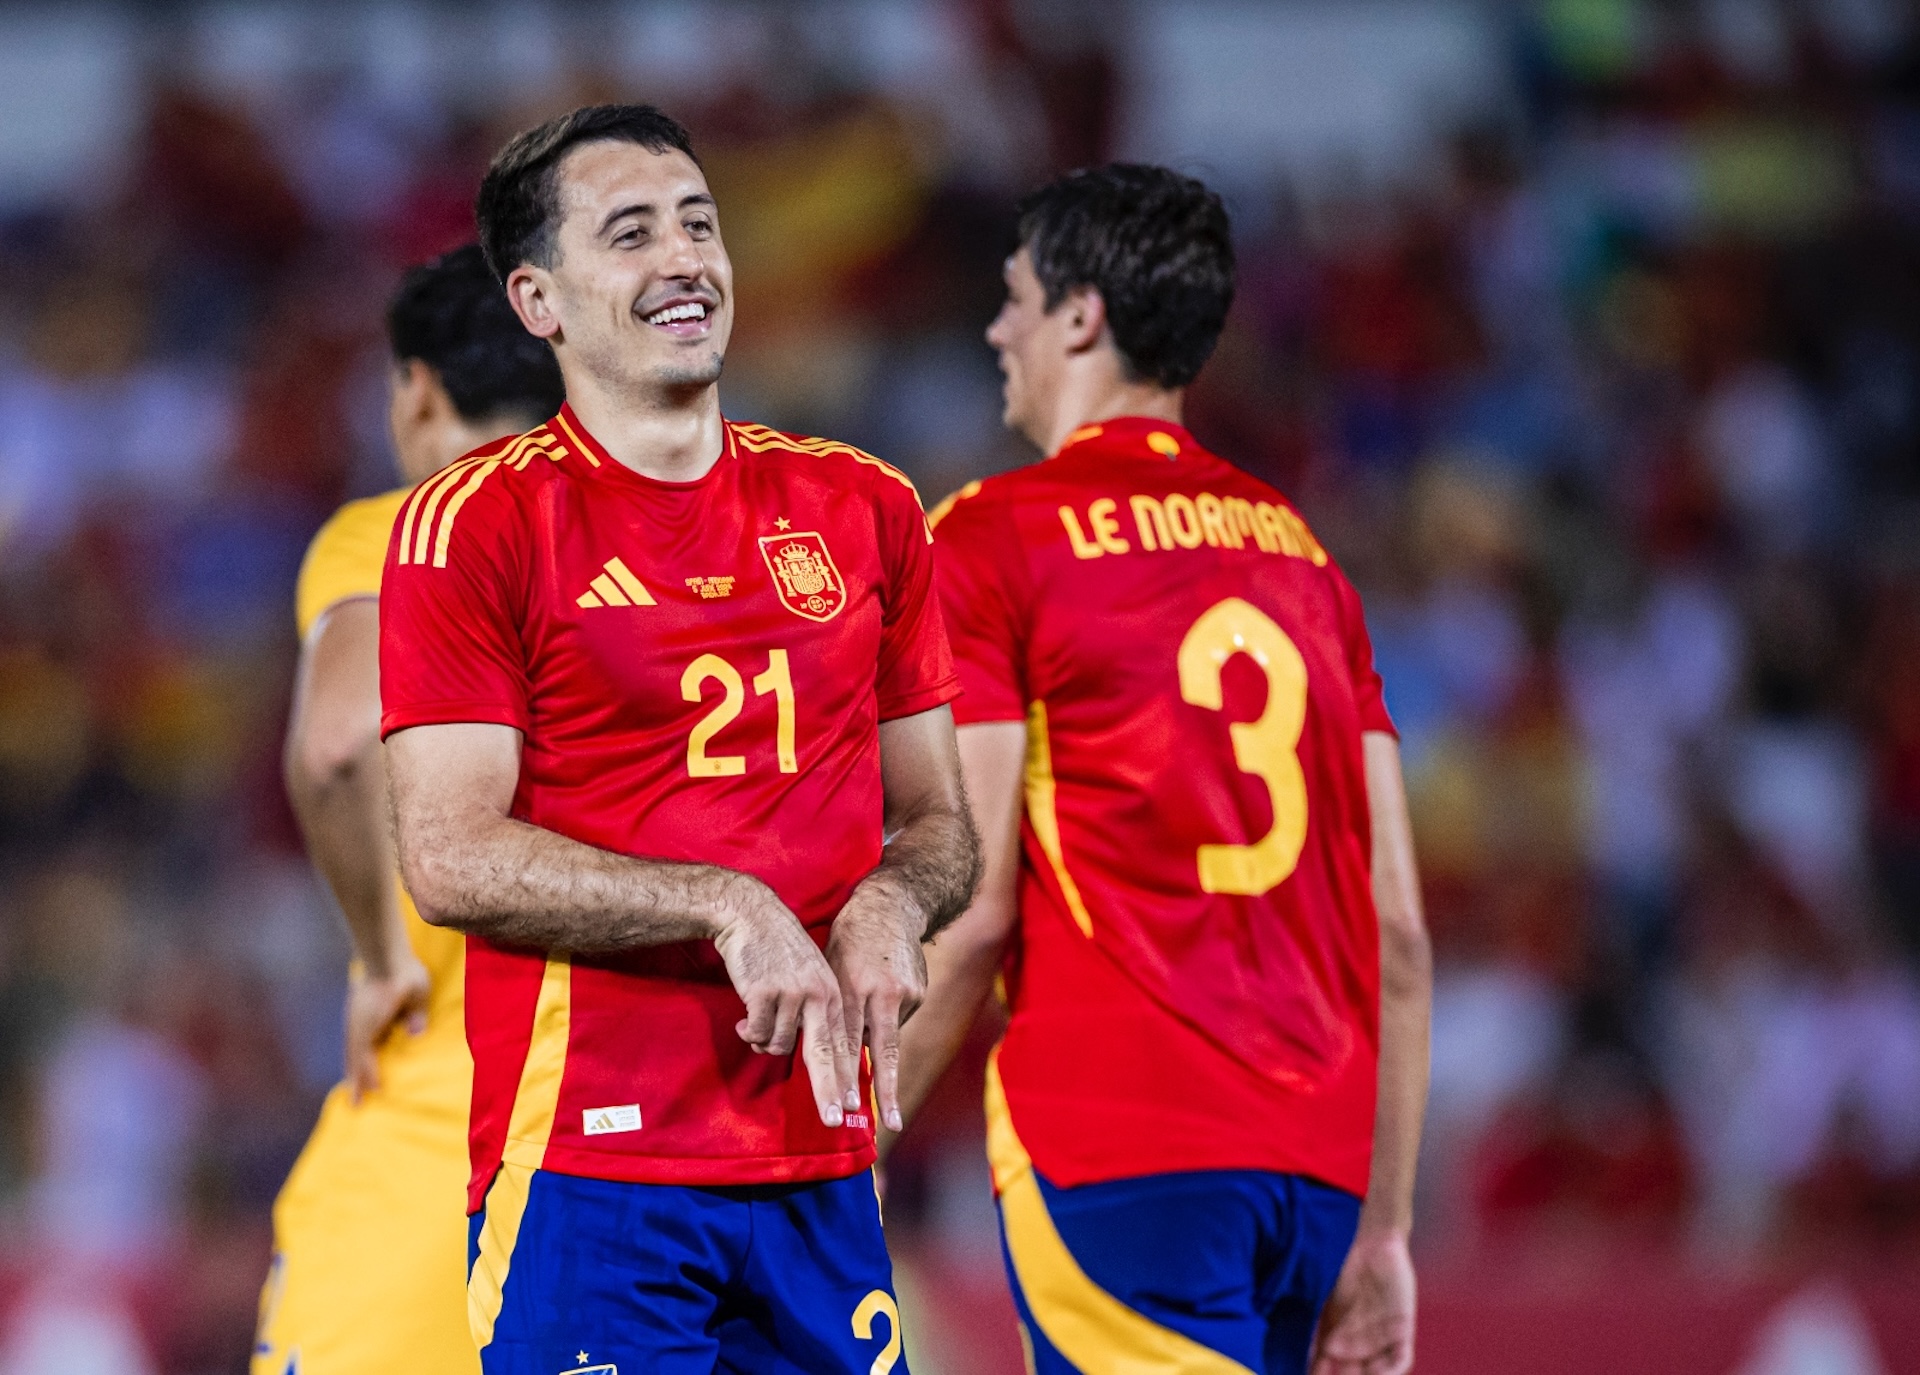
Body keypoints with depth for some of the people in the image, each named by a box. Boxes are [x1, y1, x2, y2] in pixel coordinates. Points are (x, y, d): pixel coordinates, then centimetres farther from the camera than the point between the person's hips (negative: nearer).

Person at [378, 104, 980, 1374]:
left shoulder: (864, 509, 13)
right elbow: (450, 860, -10)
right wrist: (727, 907, -16)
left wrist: (891, 907, -4)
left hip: (821, 1166, 5)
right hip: (588, 1167, -5)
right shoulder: (474, 524, -2)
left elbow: (937, 820, 19)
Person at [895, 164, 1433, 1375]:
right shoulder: (1299, 547, 16)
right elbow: (1400, 932, 13)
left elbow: (972, 910, -9)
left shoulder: (996, 538, -2)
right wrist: (1383, 1230, 16)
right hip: (1319, 1159, 7)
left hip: (1117, 1146, -6)